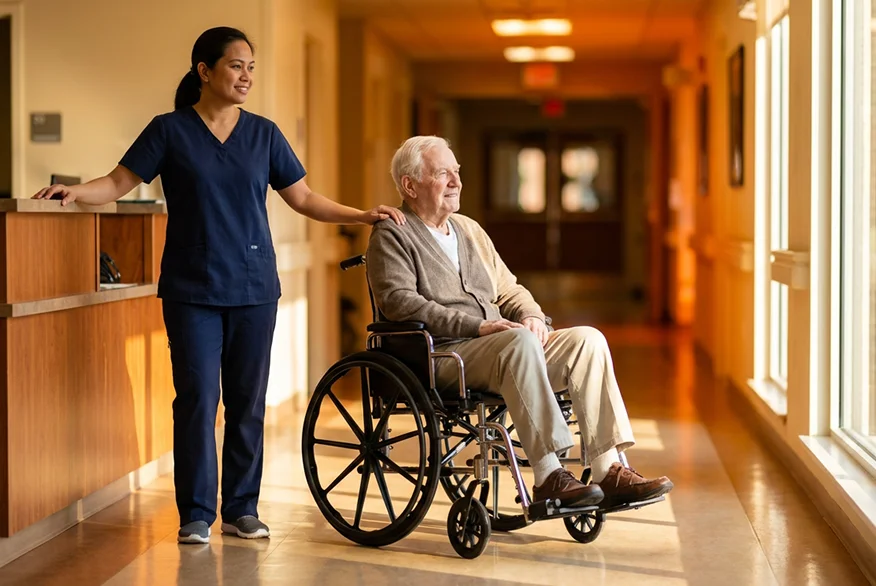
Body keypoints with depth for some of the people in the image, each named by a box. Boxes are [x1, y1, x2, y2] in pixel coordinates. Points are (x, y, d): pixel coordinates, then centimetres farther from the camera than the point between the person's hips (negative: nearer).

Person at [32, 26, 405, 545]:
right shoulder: (170, 131, 1)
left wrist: (362, 215, 1)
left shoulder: (264, 133, 8)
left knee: (248, 401, 5)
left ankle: (242, 508, 16)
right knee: (198, 398, -4)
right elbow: (120, 182, -1)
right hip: (192, 288, -2)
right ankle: (197, 514, 5)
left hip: (254, 287, 3)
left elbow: (303, 198, 11)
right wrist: (75, 191, -19)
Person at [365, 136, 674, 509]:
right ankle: (548, 477, -37)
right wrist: (478, 326, -21)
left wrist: (531, 316, 2)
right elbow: (399, 302, -14)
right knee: (519, 340, -36)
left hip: (500, 350, 7)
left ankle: (608, 471, -22)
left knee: (587, 340, -15)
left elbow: (508, 290, 27)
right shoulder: (391, 235, 2)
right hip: (440, 357, -7)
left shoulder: (469, 230, 25)